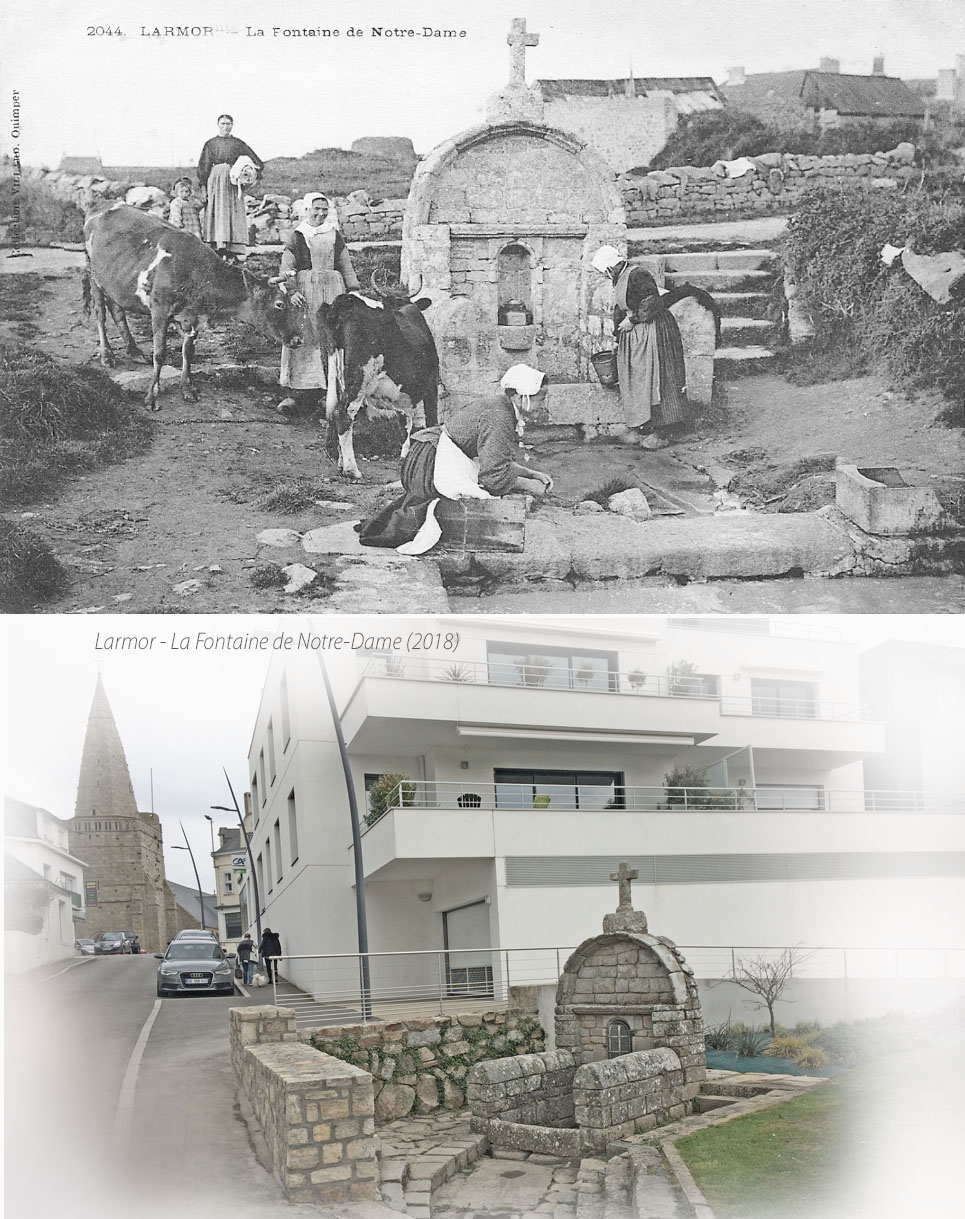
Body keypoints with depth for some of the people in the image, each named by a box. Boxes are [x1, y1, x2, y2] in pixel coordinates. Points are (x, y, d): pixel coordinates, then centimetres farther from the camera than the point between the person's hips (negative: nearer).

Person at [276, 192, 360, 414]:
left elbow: (346, 267, 16)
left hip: (333, 291, 2)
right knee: (303, 339, -5)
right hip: (304, 291, -2)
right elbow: (286, 268, 0)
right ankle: (298, 391, -5)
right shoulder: (297, 236, 5)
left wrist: (354, 291, 8)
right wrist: (290, 291, -15)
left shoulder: (335, 236, 13)